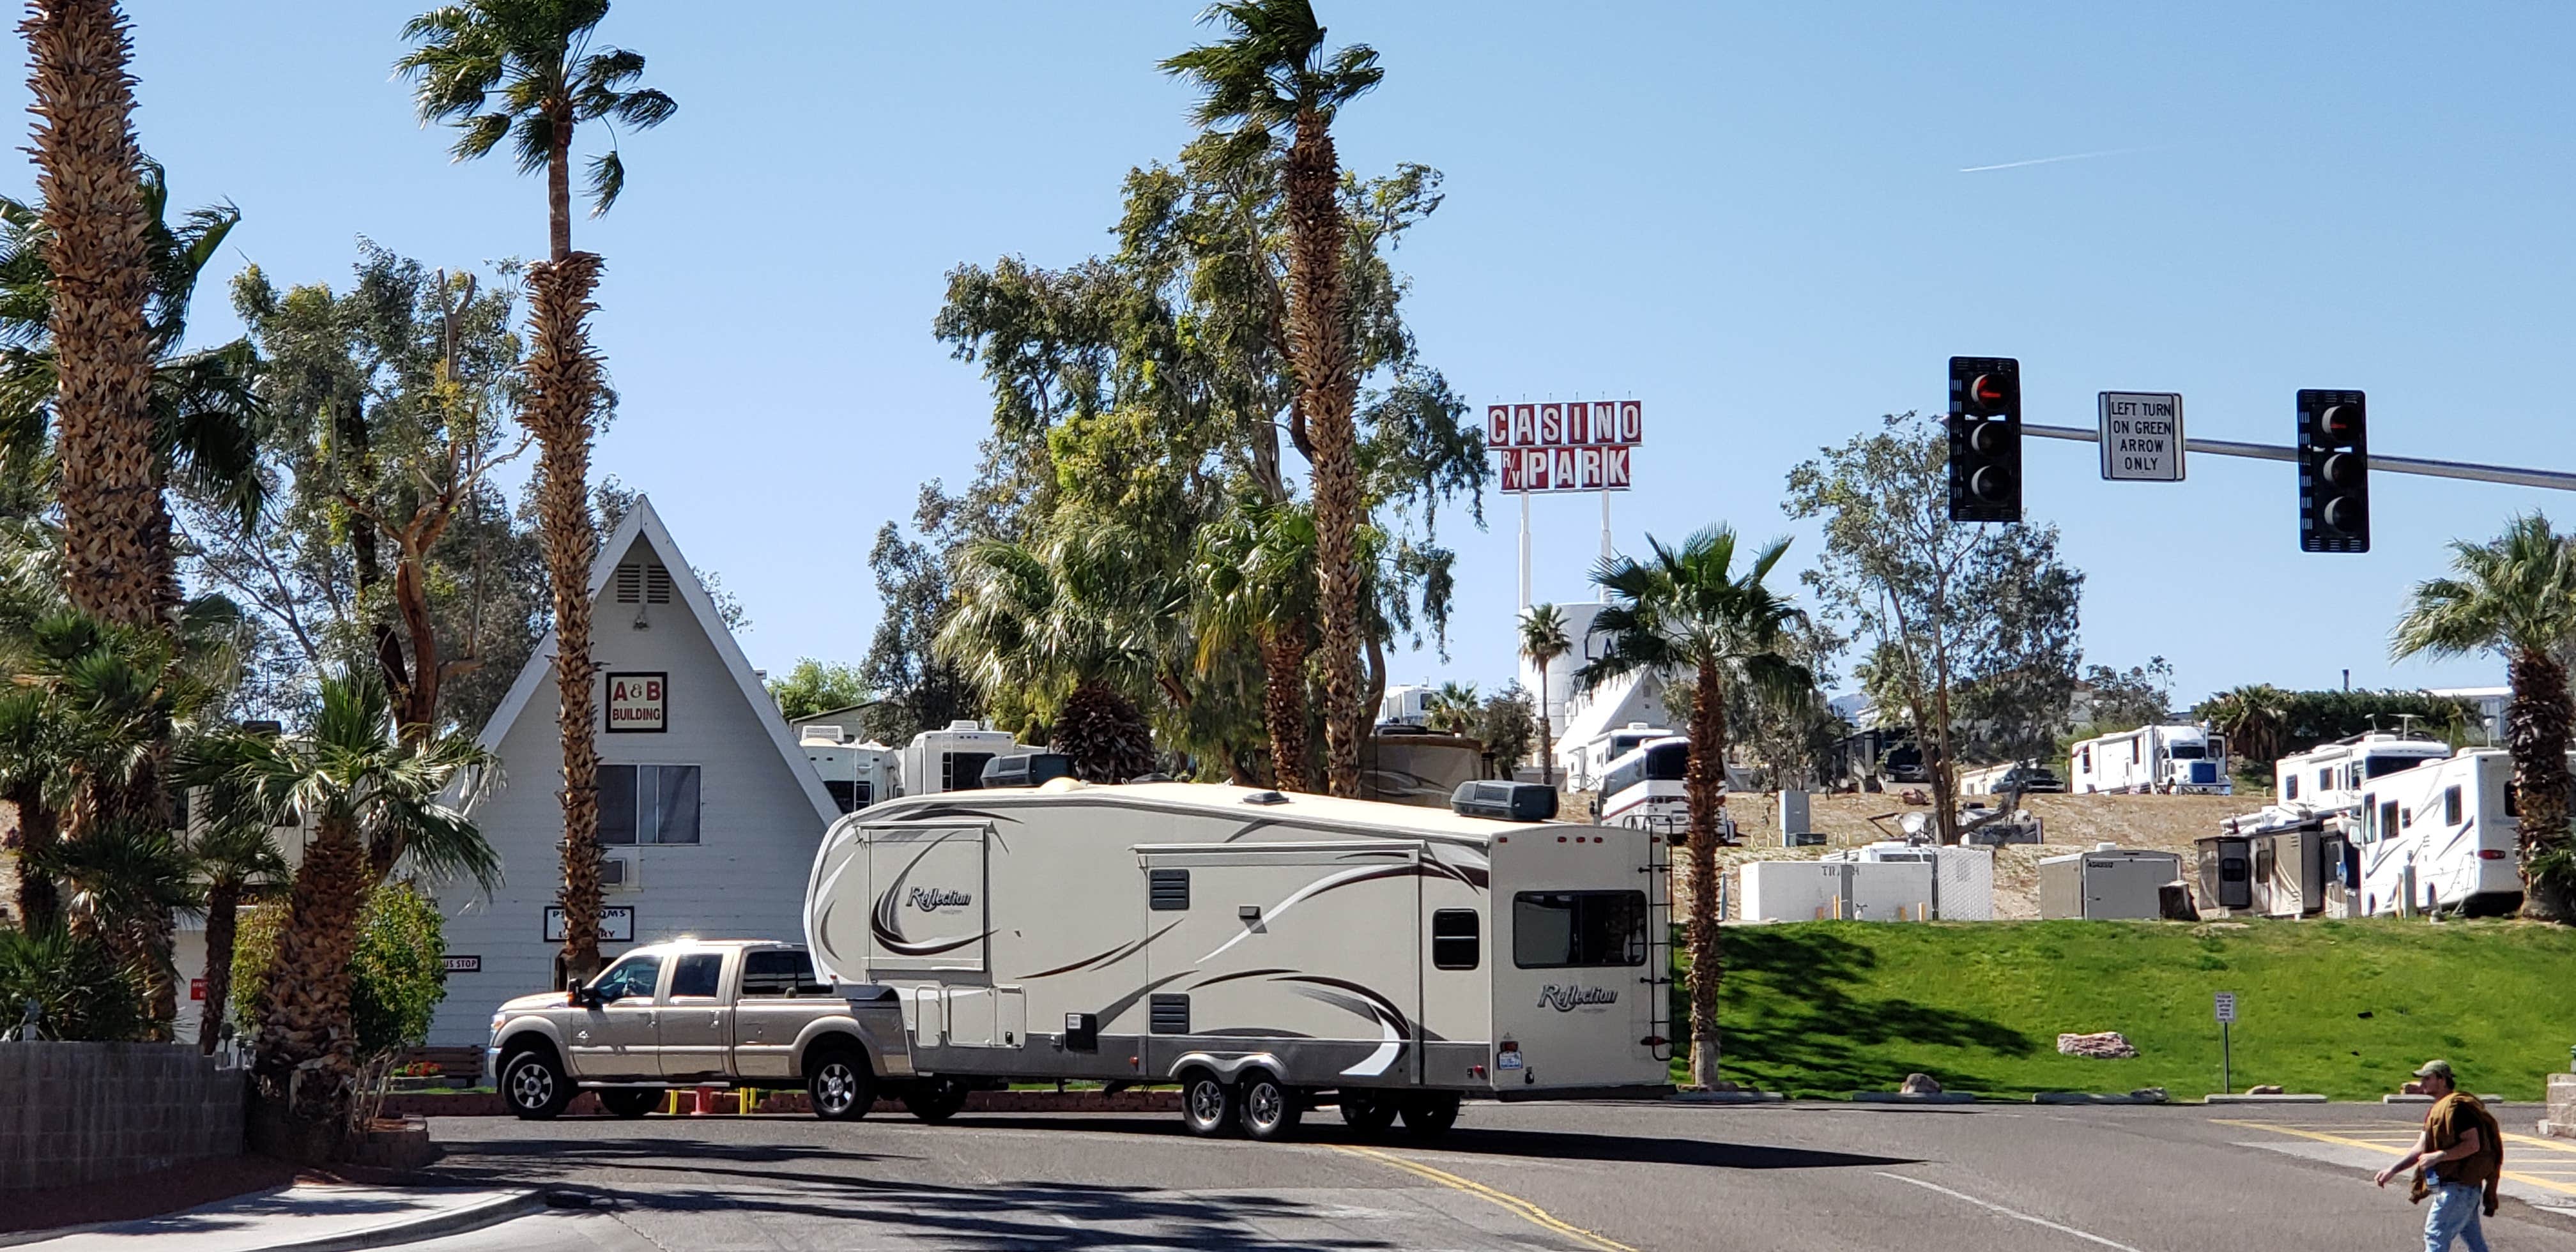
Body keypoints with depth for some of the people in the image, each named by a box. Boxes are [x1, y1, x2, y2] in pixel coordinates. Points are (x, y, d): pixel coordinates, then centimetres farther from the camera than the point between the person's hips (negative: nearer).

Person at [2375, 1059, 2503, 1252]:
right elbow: (2421, 1149, 15)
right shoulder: (2435, 1111, 17)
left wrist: (2438, 1156, -22)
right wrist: (2392, 1170, 5)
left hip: (2458, 1185, -10)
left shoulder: (2457, 1106, -15)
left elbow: (2473, 1144, -21)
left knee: (2435, 1235, -9)